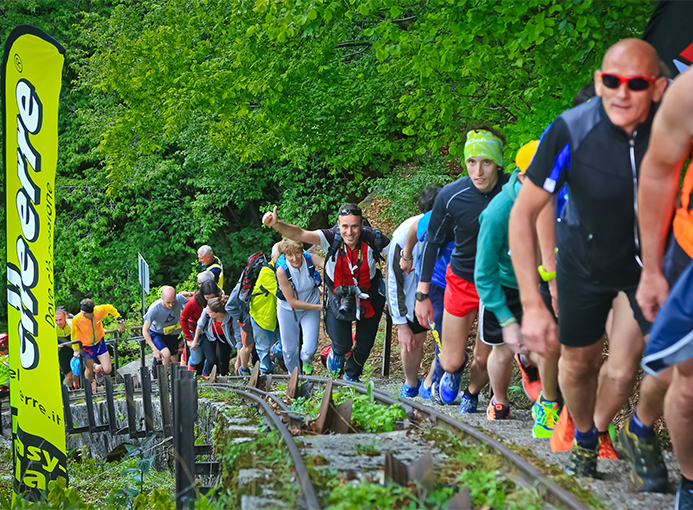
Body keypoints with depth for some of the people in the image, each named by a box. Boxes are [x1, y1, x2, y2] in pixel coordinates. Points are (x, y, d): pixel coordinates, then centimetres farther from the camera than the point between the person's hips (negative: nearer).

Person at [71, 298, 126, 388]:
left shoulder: (99, 311, -25)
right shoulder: (77, 319, -29)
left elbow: (110, 308, -2)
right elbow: (74, 336, -10)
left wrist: (120, 321, 0)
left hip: (100, 343, 2)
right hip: (87, 346, -2)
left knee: (107, 370, 0)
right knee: (89, 371, 10)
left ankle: (97, 368, 36)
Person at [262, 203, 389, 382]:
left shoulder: (374, 239, -26)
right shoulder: (332, 237, -27)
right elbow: (299, 235, -39)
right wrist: (276, 224, -56)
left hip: (369, 298, 1)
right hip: (339, 298, -1)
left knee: (364, 345, 12)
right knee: (342, 345, -5)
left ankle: (352, 375, 45)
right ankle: (337, 353, 36)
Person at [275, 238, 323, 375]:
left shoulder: (310, 259, -23)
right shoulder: (282, 270, -29)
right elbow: (292, 303, -25)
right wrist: (320, 307, -27)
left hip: (311, 308, 1)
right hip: (288, 309, -1)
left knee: (310, 349, -7)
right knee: (289, 350, 11)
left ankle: (306, 361, 33)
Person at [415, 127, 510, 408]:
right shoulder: (451, 196, -20)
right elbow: (432, 242, -6)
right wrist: (422, 294, -5)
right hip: (462, 281, 0)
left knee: (484, 360, 6)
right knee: (451, 362, 4)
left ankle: (472, 394, 40)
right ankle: (453, 371, 42)